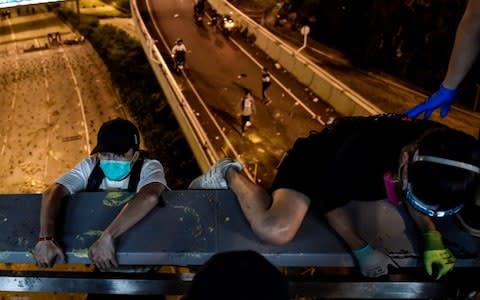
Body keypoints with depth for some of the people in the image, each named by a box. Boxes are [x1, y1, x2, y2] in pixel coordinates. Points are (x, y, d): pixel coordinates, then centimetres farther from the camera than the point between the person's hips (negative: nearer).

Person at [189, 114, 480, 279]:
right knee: (275, 231, -31)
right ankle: (230, 174, 1)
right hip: (312, 160, -8)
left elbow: (416, 194, 0)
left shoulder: (435, 143, -24)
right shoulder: (362, 153, -42)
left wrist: (432, 235, -14)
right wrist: (363, 250, -14)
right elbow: (332, 204, -22)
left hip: (354, 173, 8)